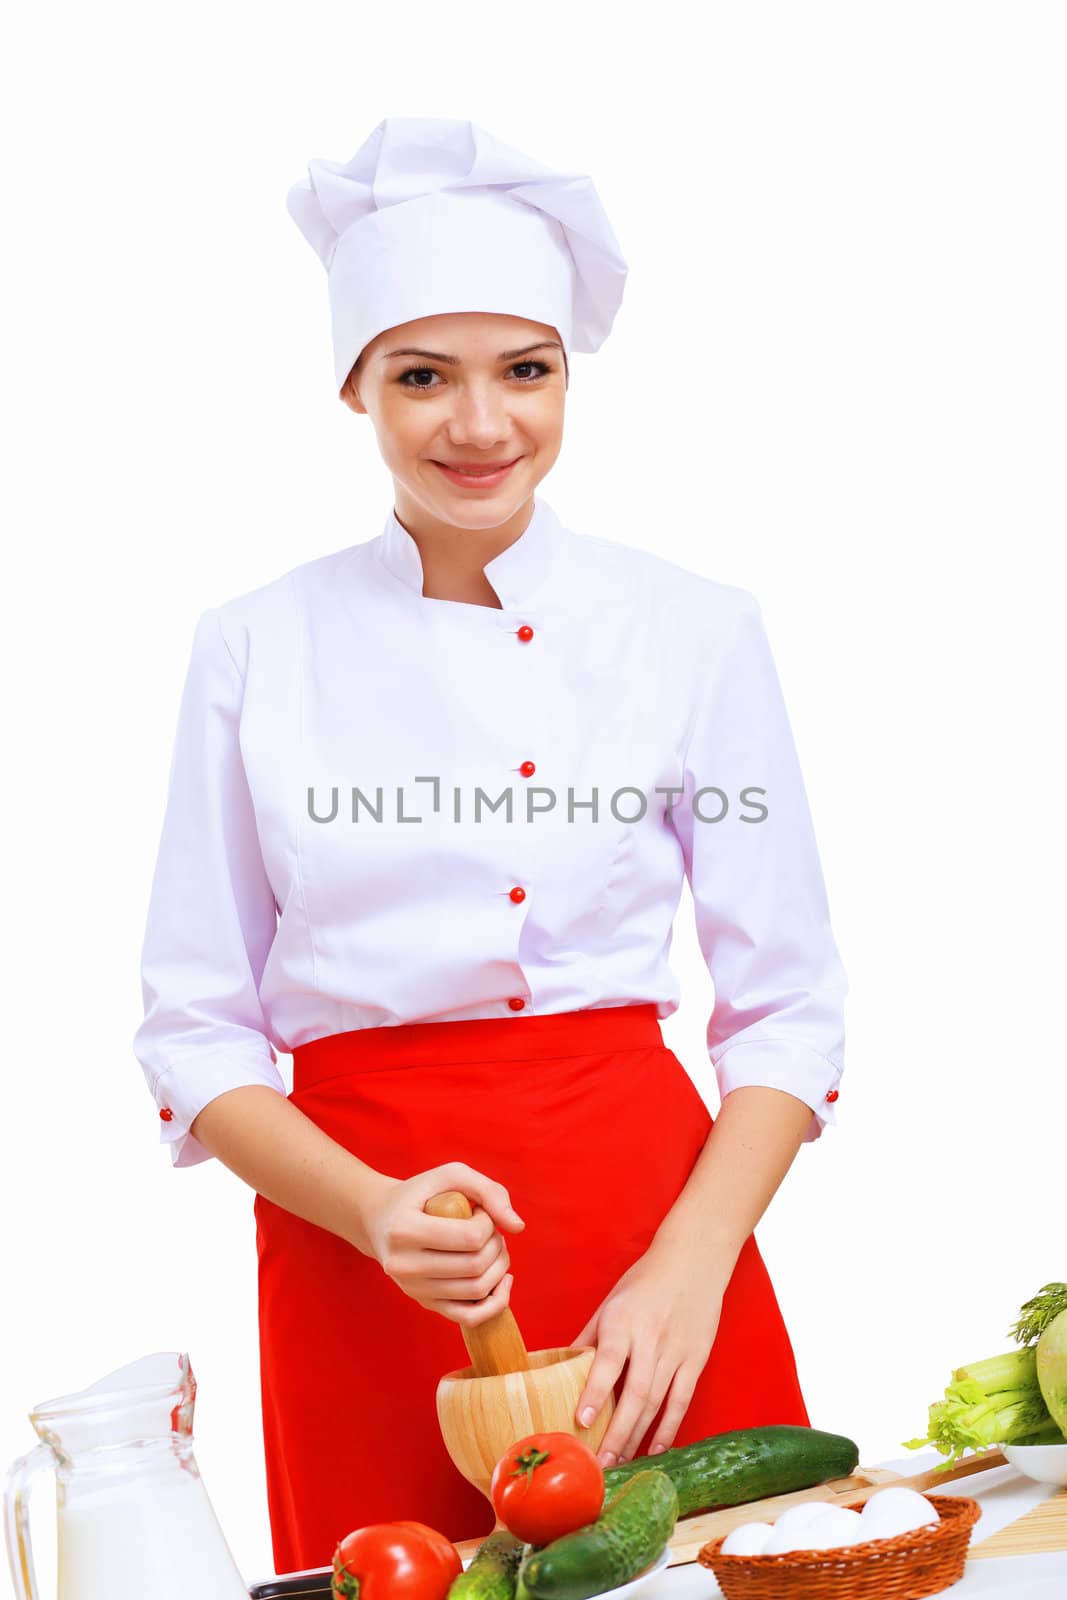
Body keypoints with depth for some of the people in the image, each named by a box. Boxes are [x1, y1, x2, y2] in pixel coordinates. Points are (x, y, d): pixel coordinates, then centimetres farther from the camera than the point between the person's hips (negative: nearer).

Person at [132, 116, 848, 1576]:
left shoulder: (697, 630, 1)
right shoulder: (255, 648, 1)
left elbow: (786, 1008, 2)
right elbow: (197, 1028, 2)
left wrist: (689, 1263, -12)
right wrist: (374, 1210, -15)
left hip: (651, 1203, 0)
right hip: (353, 1246, 0)